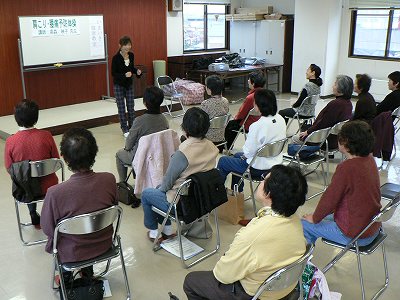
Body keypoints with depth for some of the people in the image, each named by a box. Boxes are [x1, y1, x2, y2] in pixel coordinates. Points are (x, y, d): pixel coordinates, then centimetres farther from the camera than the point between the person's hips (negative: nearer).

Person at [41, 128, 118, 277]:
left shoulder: (55, 193, -32)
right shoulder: (109, 179, -23)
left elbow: (47, 229, -15)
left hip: (72, 254, -2)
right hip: (104, 244, 3)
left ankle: (66, 274, 44)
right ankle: (88, 270, 44)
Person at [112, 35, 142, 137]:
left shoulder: (131, 55, -2)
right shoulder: (116, 58, -17)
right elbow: (113, 73, -14)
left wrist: (137, 71, -8)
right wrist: (124, 75, -28)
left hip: (129, 84, 5)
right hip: (119, 85, -5)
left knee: (131, 106, 8)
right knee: (121, 107, 3)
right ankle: (125, 129, 13)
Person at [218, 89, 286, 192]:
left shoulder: (257, 126, -30)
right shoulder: (280, 119, -6)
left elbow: (249, 152, -22)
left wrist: (244, 155, 2)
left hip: (259, 168, -8)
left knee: (222, 161, 12)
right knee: (237, 155, 32)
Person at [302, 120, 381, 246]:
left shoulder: (346, 168, -27)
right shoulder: (369, 159, -1)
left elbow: (329, 198, -18)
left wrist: (315, 218, 0)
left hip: (355, 235, -9)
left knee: (303, 224, 5)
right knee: (326, 217, 27)